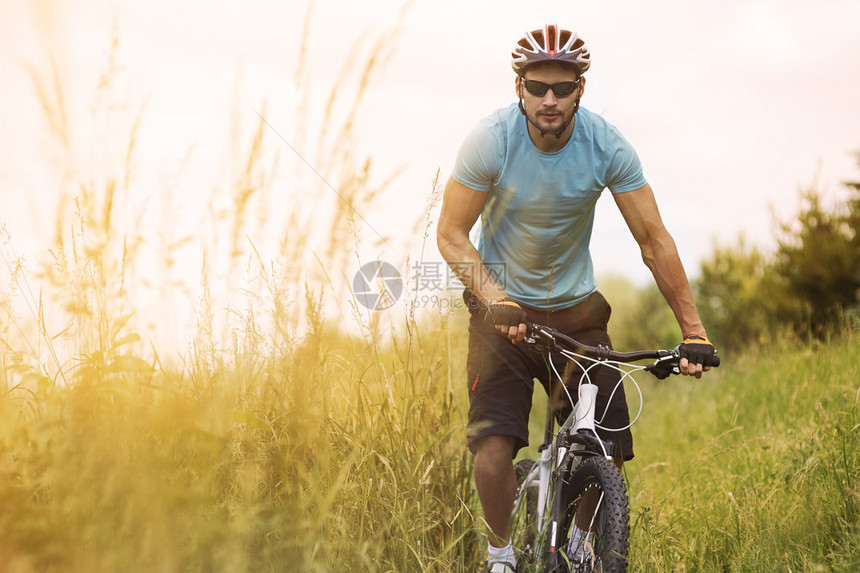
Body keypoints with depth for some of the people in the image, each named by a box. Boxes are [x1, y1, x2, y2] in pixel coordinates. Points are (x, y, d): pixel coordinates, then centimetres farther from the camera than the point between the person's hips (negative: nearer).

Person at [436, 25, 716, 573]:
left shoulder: (608, 146, -16)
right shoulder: (491, 141, -19)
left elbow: (654, 240, -12)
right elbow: (452, 235, -14)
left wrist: (694, 331, -16)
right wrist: (495, 300, -30)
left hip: (576, 309, 2)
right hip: (503, 307, -2)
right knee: (495, 445, -18)